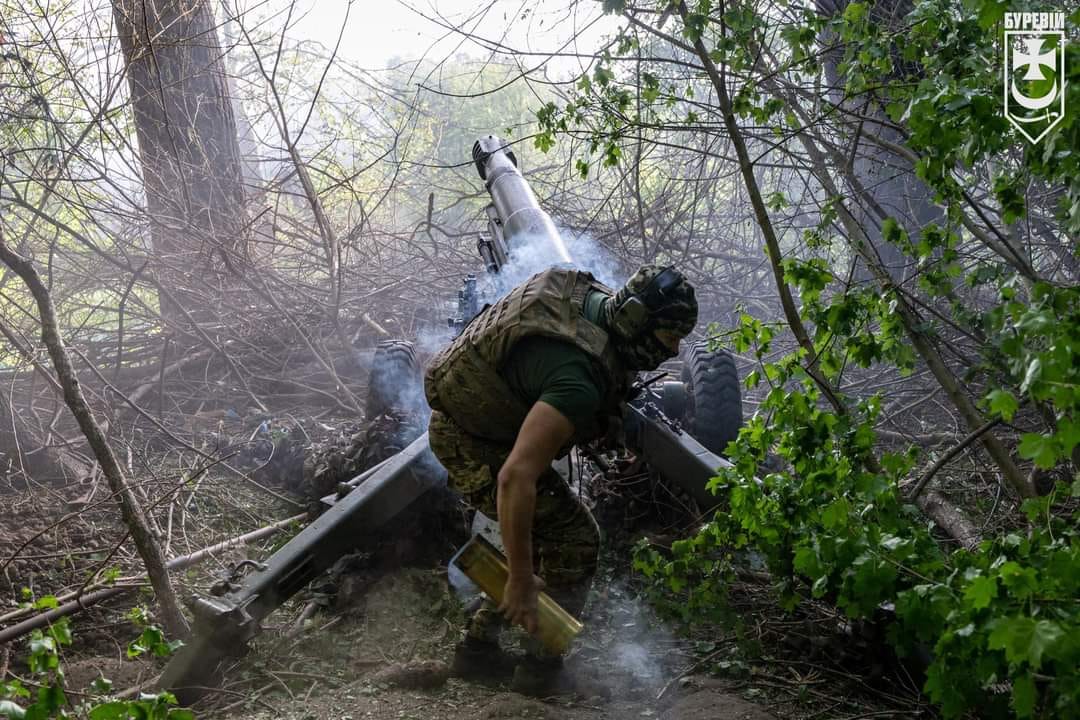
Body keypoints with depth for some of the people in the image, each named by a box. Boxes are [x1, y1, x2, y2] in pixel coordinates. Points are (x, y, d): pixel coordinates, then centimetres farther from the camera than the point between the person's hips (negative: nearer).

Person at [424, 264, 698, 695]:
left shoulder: (595, 299, -6)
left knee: (538, 533, 19)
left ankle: (479, 646, 22)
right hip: (474, 445, -9)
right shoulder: (579, 379, -34)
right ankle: (541, 666, 7)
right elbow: (515, 477, -40)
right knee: (574, 541, -1)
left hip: (464, 415, 9)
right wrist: (521, 581, -36)